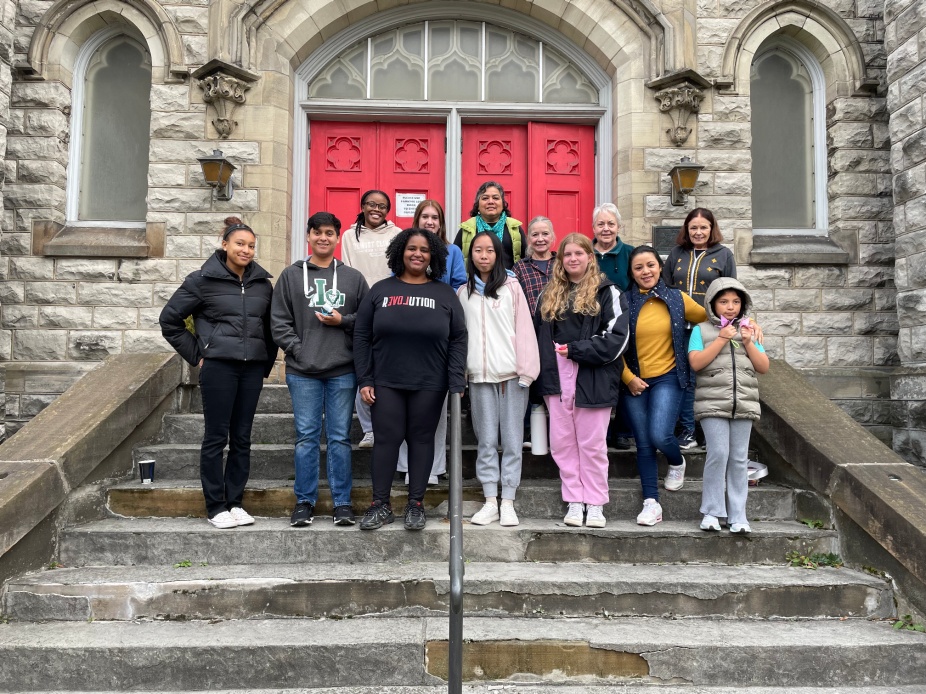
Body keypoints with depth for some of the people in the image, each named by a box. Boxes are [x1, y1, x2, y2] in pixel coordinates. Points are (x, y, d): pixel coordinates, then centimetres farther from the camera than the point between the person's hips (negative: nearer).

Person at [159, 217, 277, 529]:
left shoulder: (262, 282, 9)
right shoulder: (203, 280, -2)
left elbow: (270, 326, 19)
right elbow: (169, 319, 3)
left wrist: (267, 362, 12)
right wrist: (196, 354, 0)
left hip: (252, 368, 4)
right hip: (218, 366, -4)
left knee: (242, 438, 8)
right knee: (216, 437, 1)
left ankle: (235, 502, 19)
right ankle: (215, 507, 11)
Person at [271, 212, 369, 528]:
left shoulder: (353, 277, 10)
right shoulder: (291, 275, 8)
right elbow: (279, 321, 4)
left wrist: (343, 321, -7)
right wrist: (298, 349, -7)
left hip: (343, 371, 0)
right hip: (302, 371, 0)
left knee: (340, 438, 4)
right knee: (306, 437, 4)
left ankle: (342, 503, 12)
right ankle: (304, 502, 15)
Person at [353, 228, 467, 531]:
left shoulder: (445, 294, 6)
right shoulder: (380, 290, 6)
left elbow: (458, 340, 3)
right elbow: (361, 337, 4)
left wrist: (456, 383, -7)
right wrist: (364, 380, -2)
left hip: (429, 385, 0)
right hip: (385, 383, 0)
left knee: (422, 440, 6)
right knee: (386, 440, 2)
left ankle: (415, 504, 18)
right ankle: (380, 505, 14)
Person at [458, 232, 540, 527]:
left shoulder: (511, 287, 3)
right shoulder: (463, 292, 12)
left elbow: (524, 329, -2)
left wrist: (526, 370, -8)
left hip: (510, 374, -2)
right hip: (479, 376, 3)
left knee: (512, 440, 1)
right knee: (486, 441, 5)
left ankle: (508, 503, 8)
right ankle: (490, 502, 11)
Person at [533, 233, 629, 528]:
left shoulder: (606, 291, 0)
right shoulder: (550, 294, 15)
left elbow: (617, 336, -9)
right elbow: (539, 333, 15)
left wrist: (575, 349, -12)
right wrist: (546, 365, -1)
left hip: (592, 379, -4)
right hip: (557, 378, 5)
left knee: (592, 444, 3)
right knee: (562, 443, 6)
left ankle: (595, 504, 13)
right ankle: (574, 502, 16)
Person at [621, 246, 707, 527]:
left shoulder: (677, 299, 2)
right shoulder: (624, 302, -2)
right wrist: (628, 378, -5)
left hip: (666, 377, -1)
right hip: (633, 381, 1)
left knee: (659, 435, -16)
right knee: (643, 444, 4)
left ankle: (677, 461, 19)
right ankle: (651, 502, 13)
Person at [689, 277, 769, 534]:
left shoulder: (747, 330, 17)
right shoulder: (702, 330, 6)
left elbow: (763, 367, 11)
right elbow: (696, 363, -9)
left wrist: (748, 342, -2)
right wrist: (722, 339, -8)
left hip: (744, 404, 4)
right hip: (713, 403, -3)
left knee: (739, 459, 3)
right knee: (718, 453, -14)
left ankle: (738, 516, 9)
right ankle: (711, 512, -2)